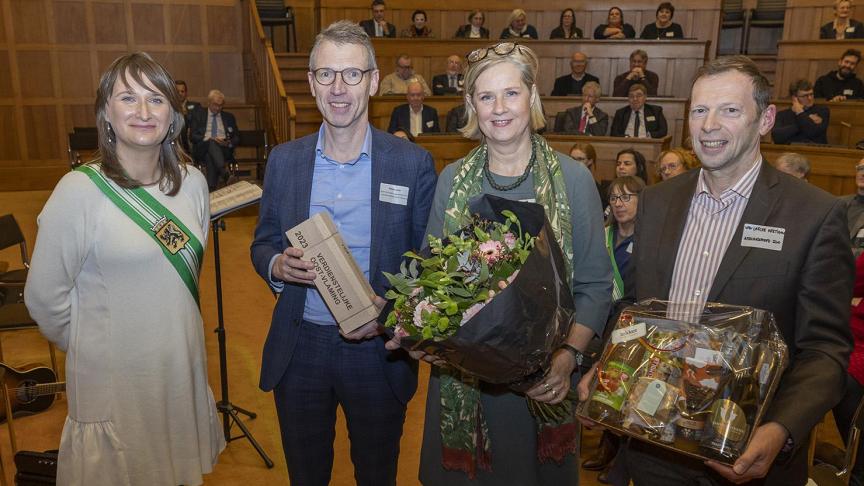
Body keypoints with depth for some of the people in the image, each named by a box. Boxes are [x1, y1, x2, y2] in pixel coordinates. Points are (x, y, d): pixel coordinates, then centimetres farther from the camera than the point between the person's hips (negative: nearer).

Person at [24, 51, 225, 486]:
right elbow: (44, 298, -9)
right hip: (114, 380, -4)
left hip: (183, 367, 4)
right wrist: (94, 346, 4)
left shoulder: (192, 181, -1)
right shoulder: (80, 190, -16)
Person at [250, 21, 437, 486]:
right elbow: (262, 245, 8)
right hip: (299, 348, 2)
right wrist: (278, 265, -15)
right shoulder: (283, 160, 0)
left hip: (378, 348, -1)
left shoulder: (414, 163, -8)